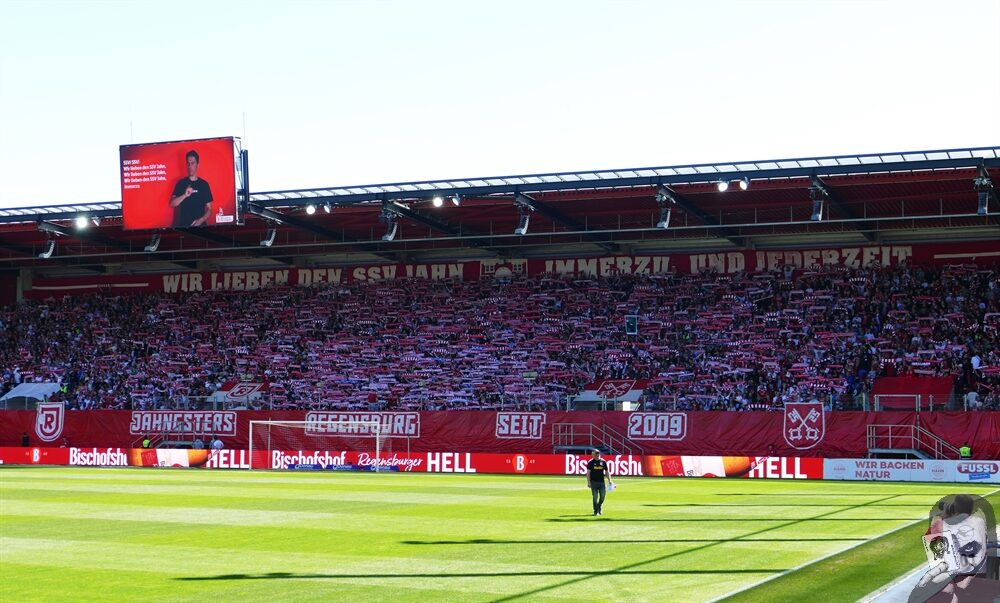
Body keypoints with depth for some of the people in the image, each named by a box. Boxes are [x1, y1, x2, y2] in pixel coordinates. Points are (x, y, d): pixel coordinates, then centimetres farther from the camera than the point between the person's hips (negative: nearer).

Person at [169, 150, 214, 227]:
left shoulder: (204, 184, 7)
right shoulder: (181, 183, 6)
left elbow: (209, 209, 6)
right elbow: (172, 204, -3)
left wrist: (201, 220, -11)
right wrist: (185, 195, -18)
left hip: (200, 225, 1)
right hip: (183, 225, -1)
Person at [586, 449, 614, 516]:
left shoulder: (603, 462, 10)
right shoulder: (590, 462, 0)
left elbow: (606, 472, 14)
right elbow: (588, 473, -3)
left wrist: (609, 481, 7)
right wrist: (588, 482, -11)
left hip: (601, 482, 3)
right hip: (594, 482, -3)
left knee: (602, 496, 1)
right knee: (595, 497, -4)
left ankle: (599, 509, 25)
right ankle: (596, 511, 4)